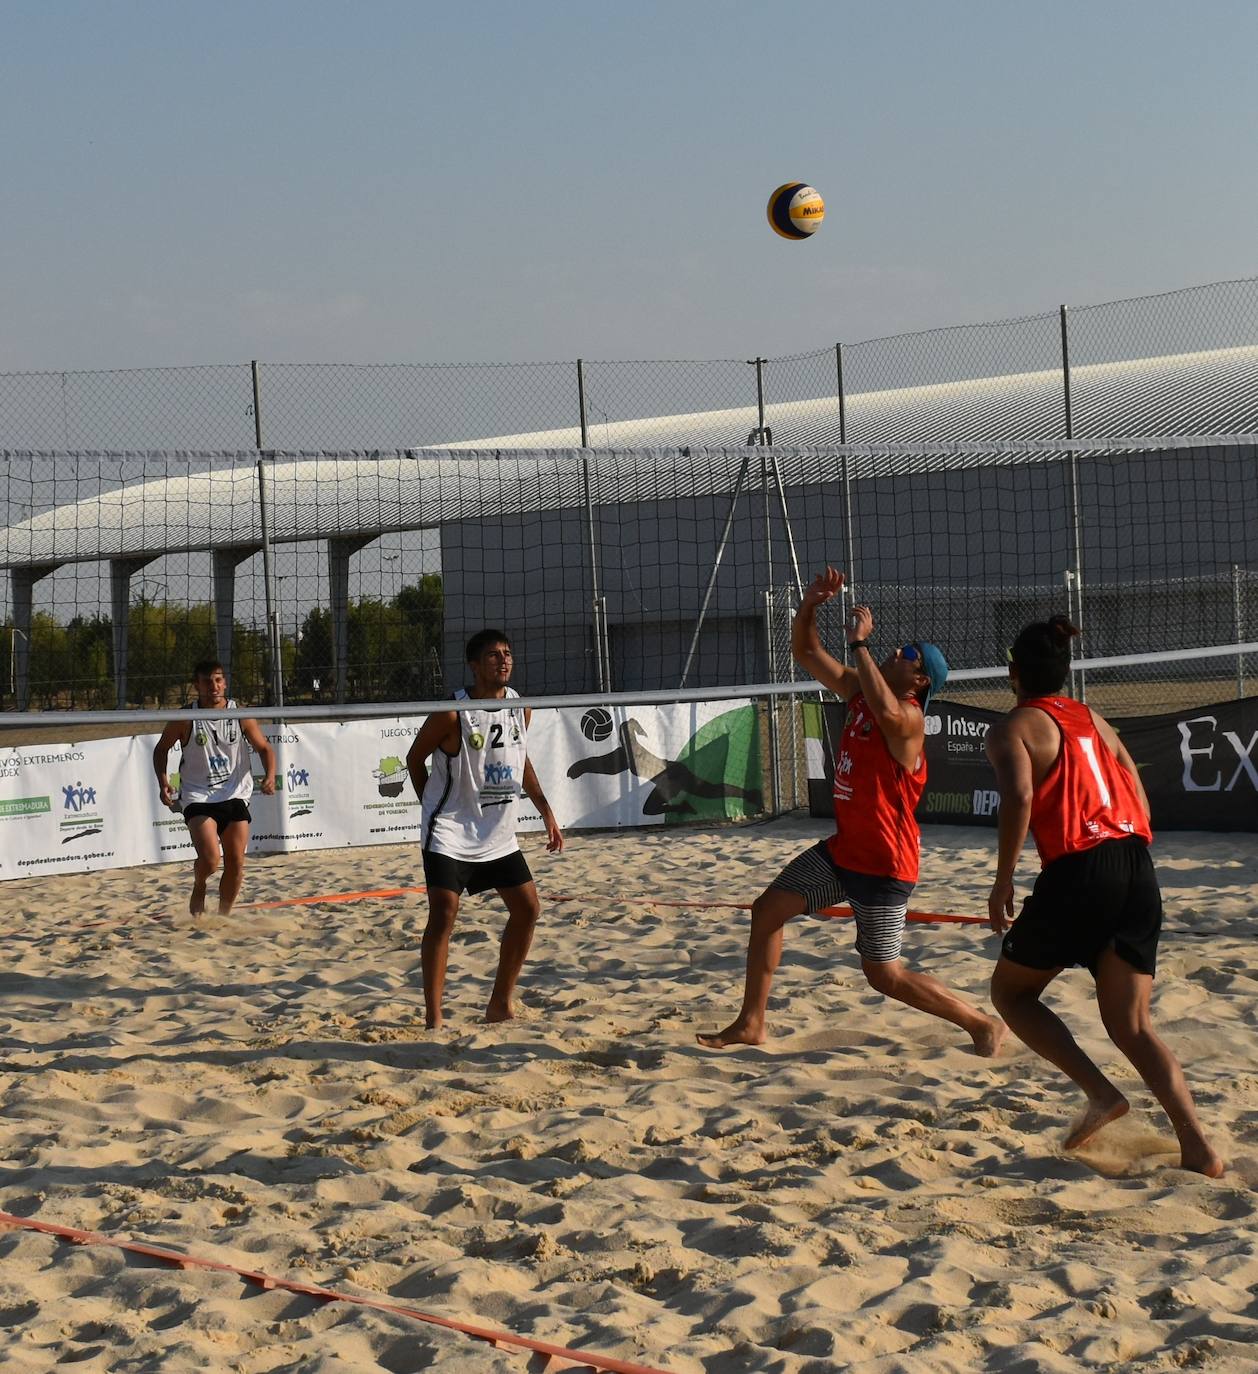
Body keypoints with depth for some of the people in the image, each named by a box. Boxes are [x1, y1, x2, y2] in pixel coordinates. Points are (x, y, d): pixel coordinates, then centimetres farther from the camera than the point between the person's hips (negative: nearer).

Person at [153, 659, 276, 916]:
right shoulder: (185, 720, -7)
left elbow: (264, 748, 6)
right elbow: (162, 748, 8)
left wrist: (270, 776, -12)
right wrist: (163, 781, -7)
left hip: (235, 796, 3)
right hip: (198, 798, -2)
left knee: (236, 863, 1)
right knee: (210, 859, -19)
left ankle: (224, 915, 21)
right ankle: (199, 888, 15)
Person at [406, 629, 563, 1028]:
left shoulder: (520, 708, 1)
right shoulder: (452, 713, -17)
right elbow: (415, 758, -4)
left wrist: (546, 812, 15)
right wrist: (434, 807, 2)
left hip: (498, 834, 7)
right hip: (450, 832, -7)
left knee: (527, 908, 4)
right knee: (443, 913, -17)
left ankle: (500, 1004, 18)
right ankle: (433, 1018, -12)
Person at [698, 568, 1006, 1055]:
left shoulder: (909, 719, -19)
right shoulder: (860, 691, 6)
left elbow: (886, 712, -46)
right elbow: (806, 653, 11)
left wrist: (859, 643, -37)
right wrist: (809, 605, -7)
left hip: (883, 863, -9)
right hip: (843, 848, 9)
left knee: (884, 974, -5)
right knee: (767, 910, 9)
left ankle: (983, 1025, 10)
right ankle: (750, 1024, 18)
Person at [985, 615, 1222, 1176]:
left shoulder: (1013, 728, 2)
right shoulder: (1093, 720, 22)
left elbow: (1019, 797, -16)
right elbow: (1140, 799, 20)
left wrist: (1003, 881, -8)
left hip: (1077, 872, -6)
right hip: (1139, 868, 6)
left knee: (1010, 991, 15)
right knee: (1132, 1024, 10)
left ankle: (1101, 1092, -1)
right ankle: (1198, 1147, -5)